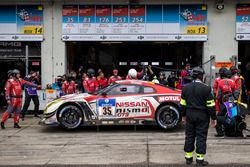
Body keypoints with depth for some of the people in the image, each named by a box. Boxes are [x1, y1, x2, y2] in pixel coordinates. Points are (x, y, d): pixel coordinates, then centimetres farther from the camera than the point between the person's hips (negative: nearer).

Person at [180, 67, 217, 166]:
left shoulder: (186, 88, 3)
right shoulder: (206, 88, -12)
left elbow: (183, 104, 8)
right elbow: (210, 105, -11)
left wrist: (184, 115, 18)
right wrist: (213, 118, -3)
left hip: (190, 115, 4)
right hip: (202, 116, -4)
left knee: (189, 136, 12)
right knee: (201, 137, 2)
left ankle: (188, 158, 19)